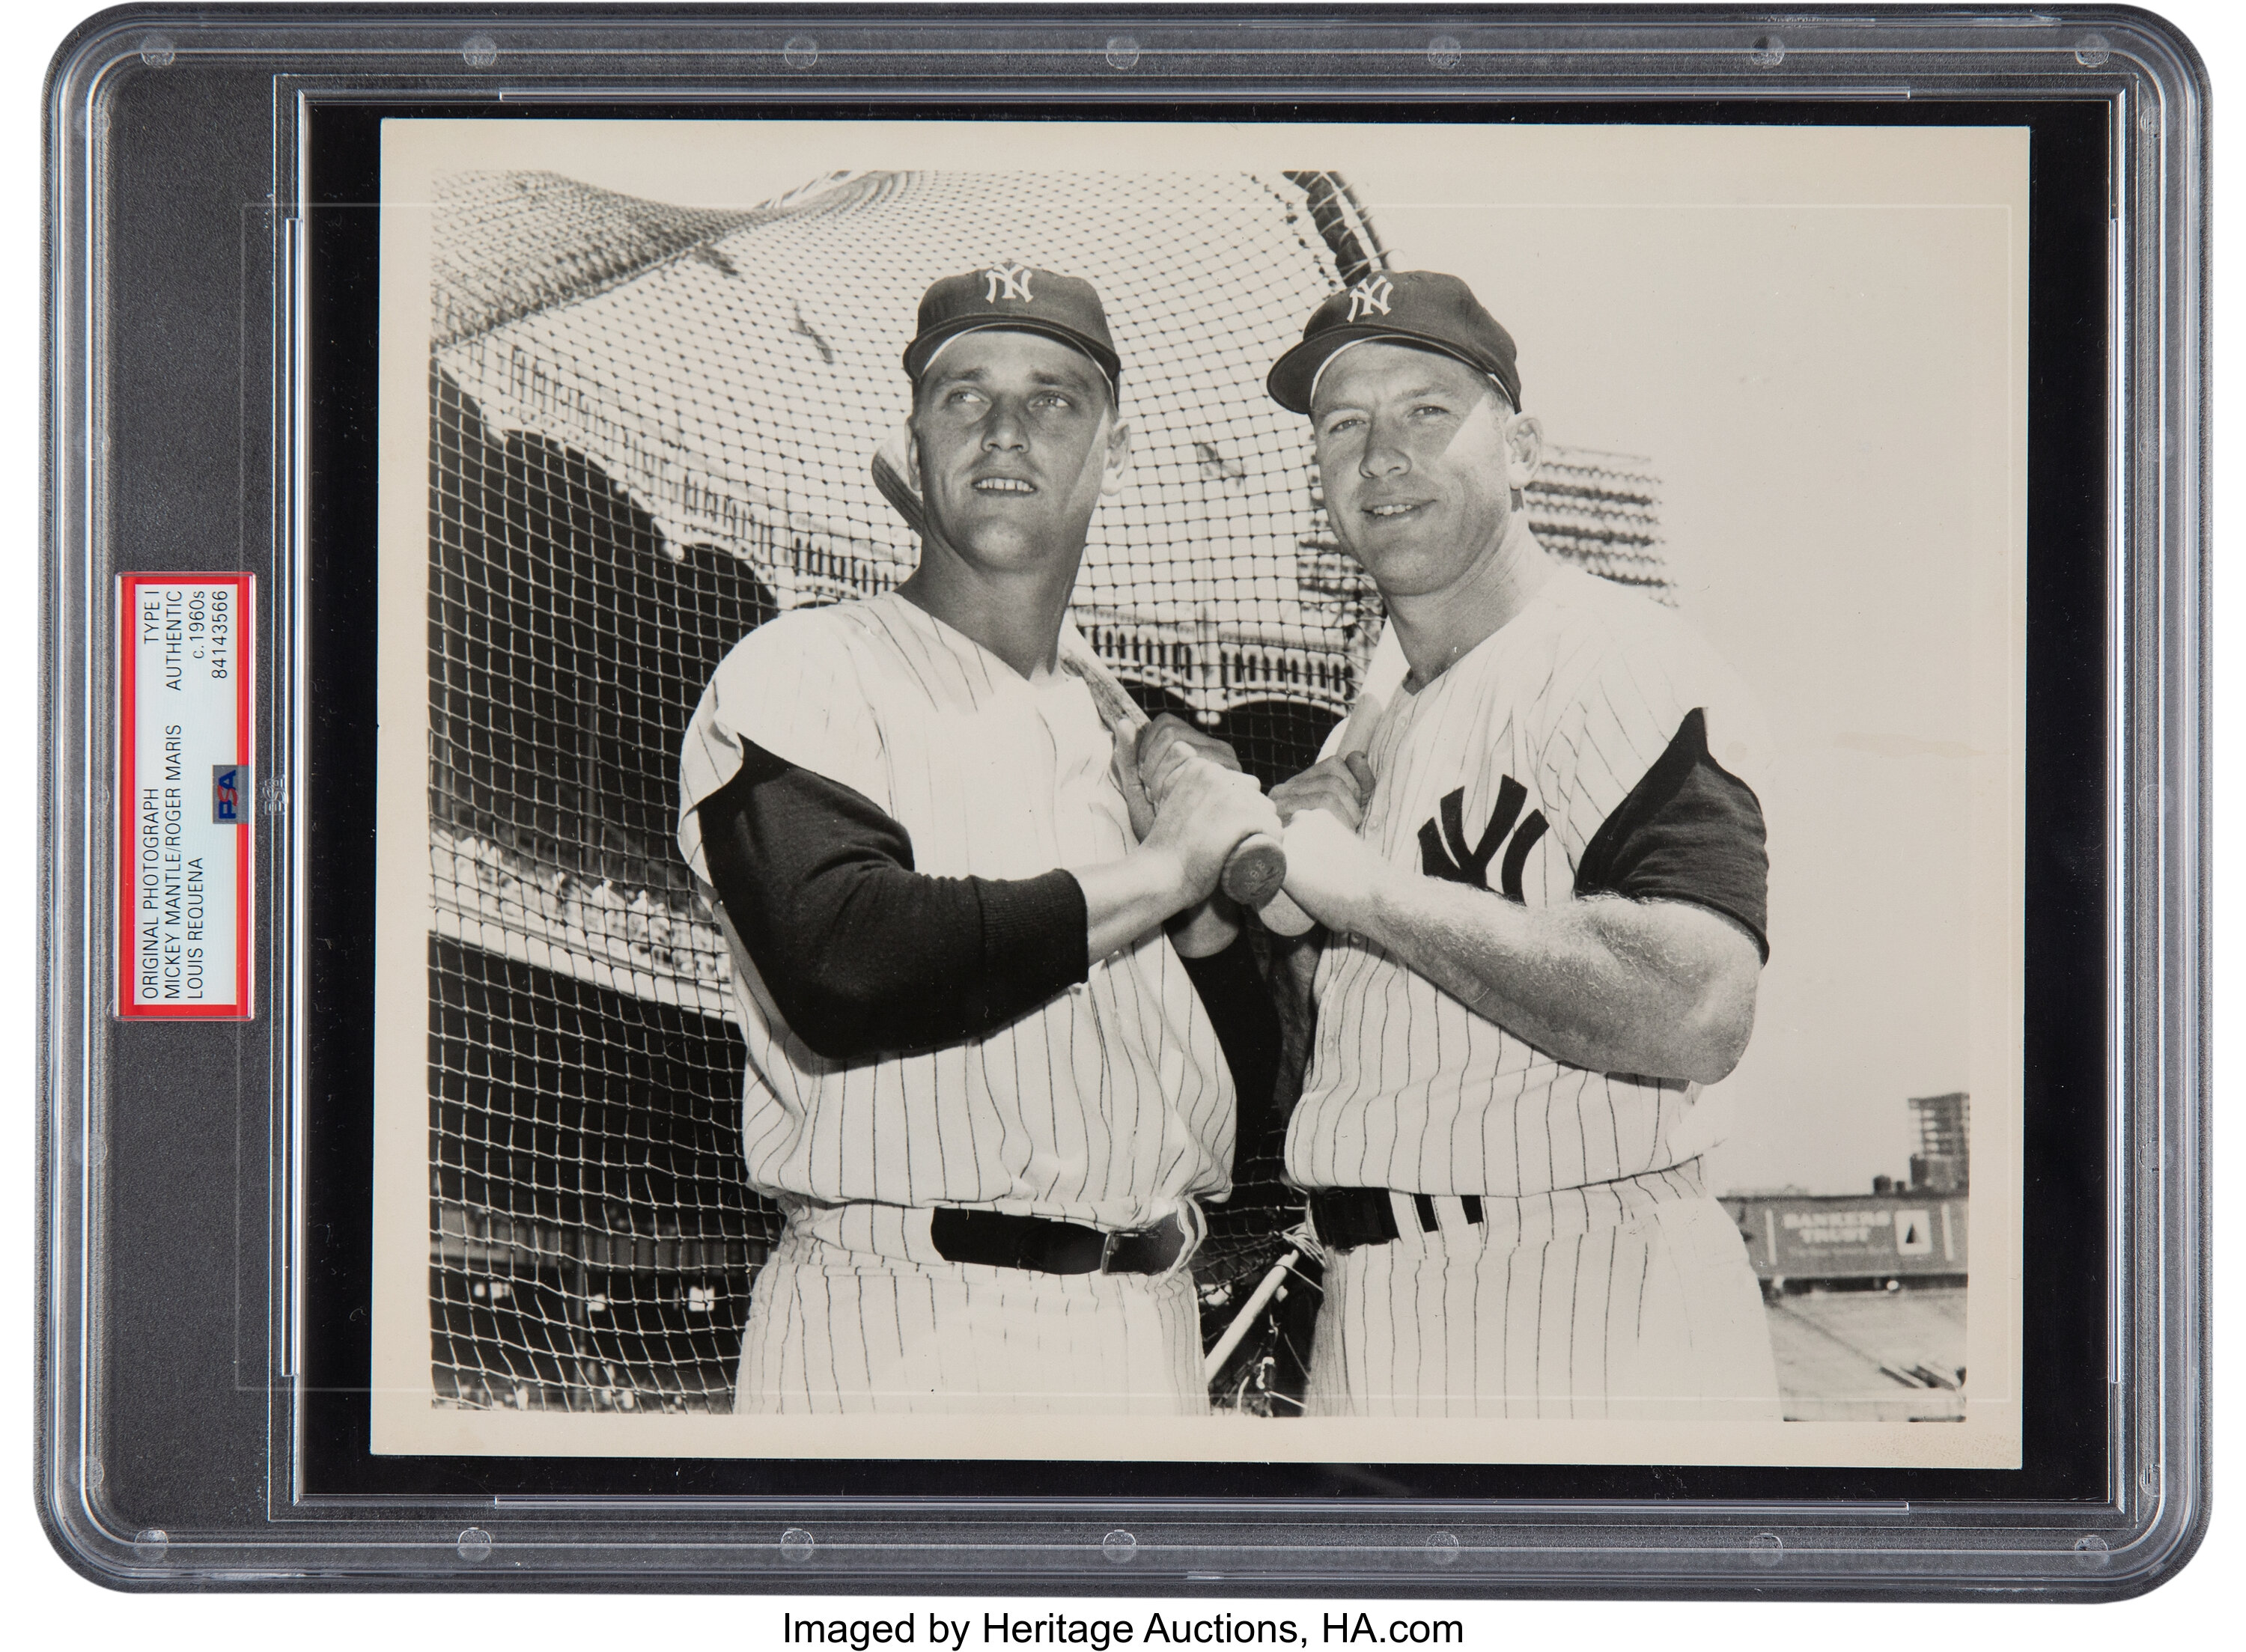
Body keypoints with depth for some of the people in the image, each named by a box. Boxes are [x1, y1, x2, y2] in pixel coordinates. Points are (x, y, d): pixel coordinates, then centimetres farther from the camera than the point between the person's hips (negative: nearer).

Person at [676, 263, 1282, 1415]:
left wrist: (1213, 902, -3)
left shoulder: (1128, 723, 17)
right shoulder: (798, 676, -2)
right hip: (899, 1336, -6)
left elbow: (1260, 1082, 18)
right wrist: (1163, 869, -11)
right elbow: (844, 974, -21)